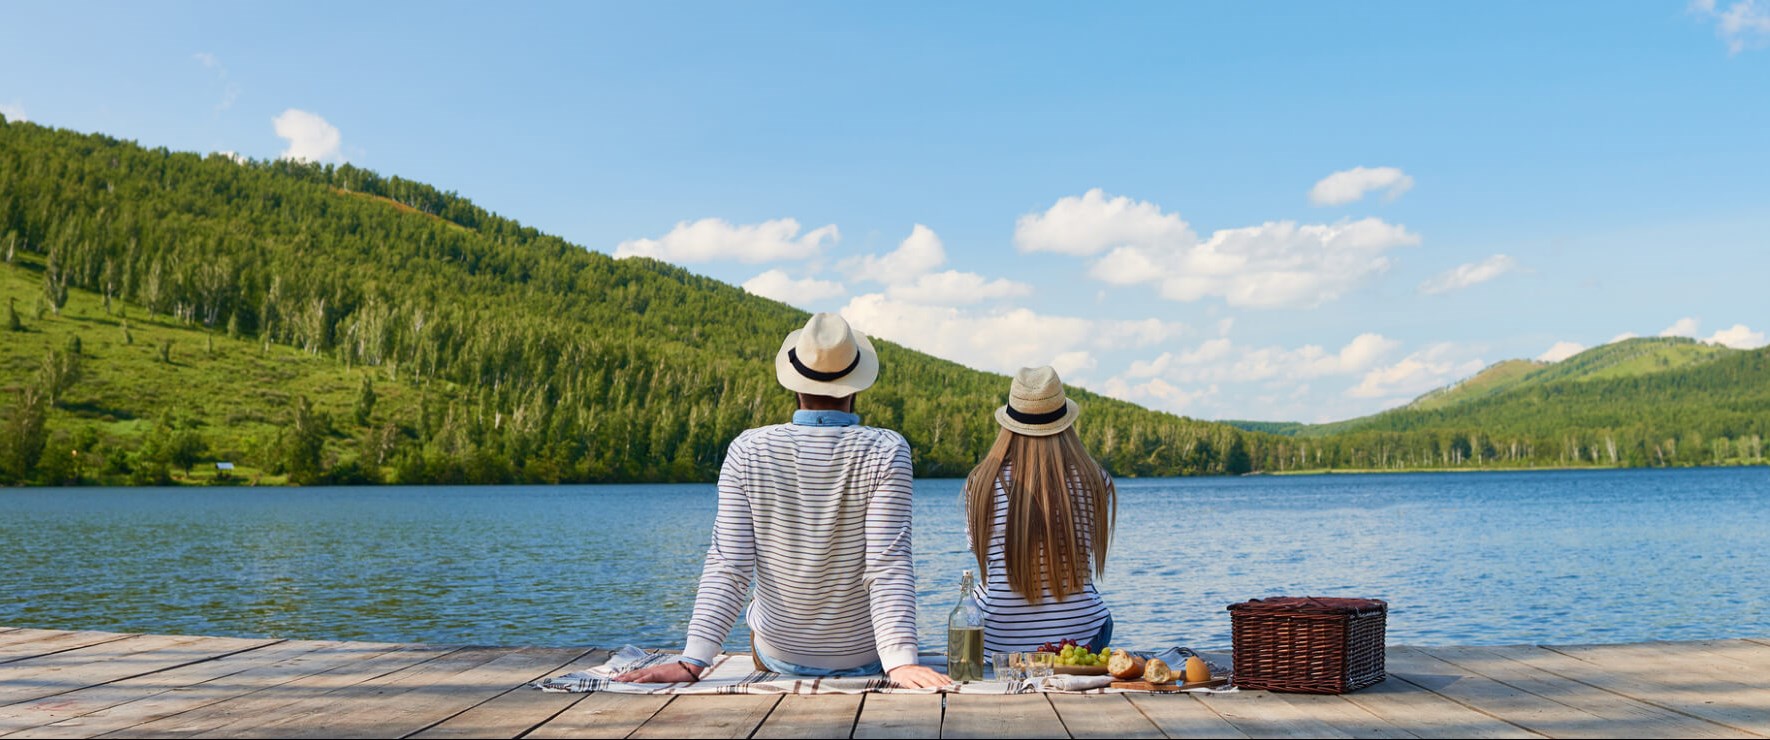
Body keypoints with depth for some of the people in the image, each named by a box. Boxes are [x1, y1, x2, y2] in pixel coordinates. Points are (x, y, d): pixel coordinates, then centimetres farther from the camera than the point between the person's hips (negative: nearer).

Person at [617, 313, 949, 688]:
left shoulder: (747, 451, -13)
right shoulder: (886, 451, -17)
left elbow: (727, 568, -18)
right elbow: (889, 567, -25)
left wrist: (693, 661, -17)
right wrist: (901, 661, -26)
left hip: (778, 656, 1)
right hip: (864, 658, -1)